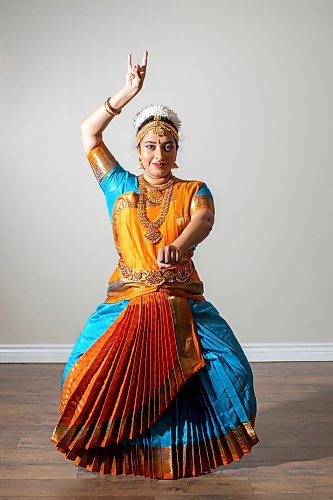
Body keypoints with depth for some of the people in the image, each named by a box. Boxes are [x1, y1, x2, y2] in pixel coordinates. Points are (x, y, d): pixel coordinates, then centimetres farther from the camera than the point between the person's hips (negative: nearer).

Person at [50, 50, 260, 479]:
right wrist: (127, 93, 6)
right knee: (93, 371, -19)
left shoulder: (194, 191, 9)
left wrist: (178, 245, -37)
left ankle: (190, 446, 9)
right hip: (126, 301, 1)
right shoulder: (121, 187, 13)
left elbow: (204, 220, -14)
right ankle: (114, 445, 10)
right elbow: (88, 132, 12)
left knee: (227, 368, -17)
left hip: (182, 303, 0)